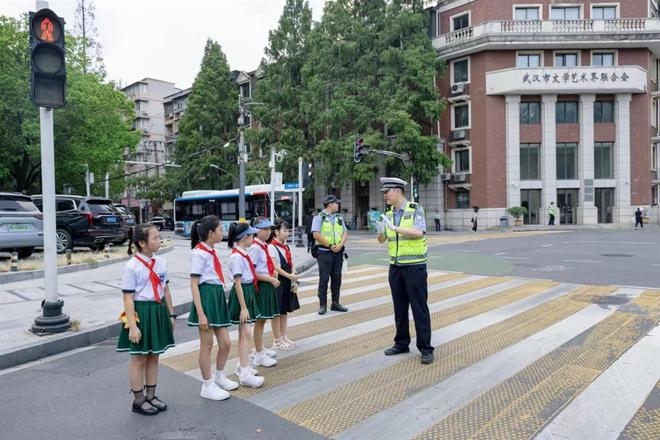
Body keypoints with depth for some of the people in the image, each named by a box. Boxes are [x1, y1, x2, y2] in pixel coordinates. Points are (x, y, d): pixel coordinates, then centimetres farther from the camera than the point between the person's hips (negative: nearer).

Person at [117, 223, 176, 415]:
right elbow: (128, 298, -16)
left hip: (158, 312, 6)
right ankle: (139, 400, 24)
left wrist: (171, 314, 14)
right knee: (139, 358, 8)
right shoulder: (132, 266, -15)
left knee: (154, 356, 16)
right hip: (141, 313, -6)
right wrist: (132, 326, -18)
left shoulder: (160, 263, 4)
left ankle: (151, 395, 32)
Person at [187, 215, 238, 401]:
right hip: (206, 297, -9)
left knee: (226, 343, 13)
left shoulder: (211, 251, 14)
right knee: (207, 345, 4)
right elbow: (194, 284, -16)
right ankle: (207, 386, 18)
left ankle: (220, 377, 34)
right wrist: (200, 313, -20)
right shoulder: (199, 253, -12)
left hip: (218, 296, 9)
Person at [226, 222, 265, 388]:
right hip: (242, 293, -9)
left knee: (243, 333, 16)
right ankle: (245, 374, -1)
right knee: (246, 333, -6)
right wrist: (243, 307, -21)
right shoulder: (236, 256, -19)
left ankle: (242, 366, 28)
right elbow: (238, 283, -21)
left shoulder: (244, 253, 8)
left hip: (249, 291, 9)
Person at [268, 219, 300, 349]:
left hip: (287, 282, 8)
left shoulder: (286, 247, 12)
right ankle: (277, 340, 12)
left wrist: (293, 273, -6)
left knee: (285, 311, 15)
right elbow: (274, 267, -19)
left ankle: (284, 337, 26)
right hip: (278, 282, -8)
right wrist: (289, 276, -19)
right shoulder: (271, 247, -14)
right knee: (277, 312, 2)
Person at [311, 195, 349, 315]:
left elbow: (345, 233, 10)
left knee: (337, 277, 9)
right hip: (324, 252, -6)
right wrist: (330, 246, -13)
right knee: (324, 278, -3)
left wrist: (340, 245, -9)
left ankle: (335, 303, 18)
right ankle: (323, 305, 5)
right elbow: (316, 235, -13)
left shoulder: (339, 218, 15)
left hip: (338, 252, 6)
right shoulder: (319, 217, -3)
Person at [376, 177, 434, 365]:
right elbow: (382, 240, 7)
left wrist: (395, 228, -28)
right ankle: (401, 343, 24)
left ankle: (425, 348, 8)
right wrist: (380, 230, -15)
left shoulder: (416, 210, -8)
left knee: (419, 307, -1)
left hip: (415, 266, -5)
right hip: (395, 266, 6)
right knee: (399, 307, 12)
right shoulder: (388, 214, 8)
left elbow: (418, 233, -23)